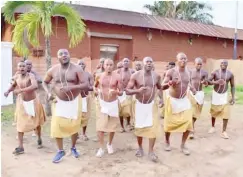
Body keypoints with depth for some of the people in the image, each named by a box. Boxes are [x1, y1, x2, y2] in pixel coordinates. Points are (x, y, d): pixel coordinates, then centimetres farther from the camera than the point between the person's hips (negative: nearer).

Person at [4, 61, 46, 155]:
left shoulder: (30, 75, -21)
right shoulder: (16, 77, -5)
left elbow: (35, 86, -41)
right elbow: (13, 85, 18)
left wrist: (21, 90, -43)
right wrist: (8, 91, -1)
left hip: (33, 102, -3)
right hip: (22, 102, 4)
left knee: (36, 122, 13)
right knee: (20, 124, -1)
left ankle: (39, 139, 38)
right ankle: (20, 147, 6)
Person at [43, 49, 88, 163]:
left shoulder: (77, 69, -12)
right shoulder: (53, 70, -3)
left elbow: (86, 85, -19)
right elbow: (45, 82, 13)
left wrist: (71, 87, -34)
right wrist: (49, 93, -6)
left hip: (74, 101, -1)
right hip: (59, 101, 2)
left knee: (74, 126, 8)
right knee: (56, 126, -4)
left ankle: (73, 148, 34)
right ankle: (60, 151, 16)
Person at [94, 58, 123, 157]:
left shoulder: (117, 77, -8)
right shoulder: (99, 76, -3)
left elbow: (121, 92, -6)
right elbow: (95, 86, 17)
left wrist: (116, 92, -27)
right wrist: (96, 91, -4)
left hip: (113, 103, 0)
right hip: (102, 103, 0)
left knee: (112, 125, 10)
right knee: (100, 126, -6)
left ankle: (110, 144, 32)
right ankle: (101, 148, 4)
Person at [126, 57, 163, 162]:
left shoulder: (156, 76, -3)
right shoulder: (136, 75, -13)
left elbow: (160, 87, 16)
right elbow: (127, 90, -13)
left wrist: (161, 98, 0)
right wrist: (138, 90, -31)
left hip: (152, 104, 2)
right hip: (139, 104, -1)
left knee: (154, 127, -4)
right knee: (139, 127, 11)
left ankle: (151, 151, 11)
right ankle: (140, 148, 33)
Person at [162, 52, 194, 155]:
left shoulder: (188, 72, 2)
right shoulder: (171, 72, -15)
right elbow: (162, 86, -18)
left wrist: (191, 88, 3)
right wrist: (169, 83, -38)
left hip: (184, 100, 4)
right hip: (172, 100, -4)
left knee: (188, 123, -4)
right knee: (169, 123, 8)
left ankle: (183, 145, 15)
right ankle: (167, 142, 35)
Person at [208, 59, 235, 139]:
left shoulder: (230, 74, -5)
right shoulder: (215, 72, -10)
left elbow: (232, 86, 2)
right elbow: (208, 81, -14)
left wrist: (233, 97, -2)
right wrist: (216, 82, -33)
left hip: (224, 95, 1)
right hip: (215, 94, 0)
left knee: (226, 113, -9)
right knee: (214, 112, 13)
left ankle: (224, 132, 0)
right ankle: (213, 127, 35)